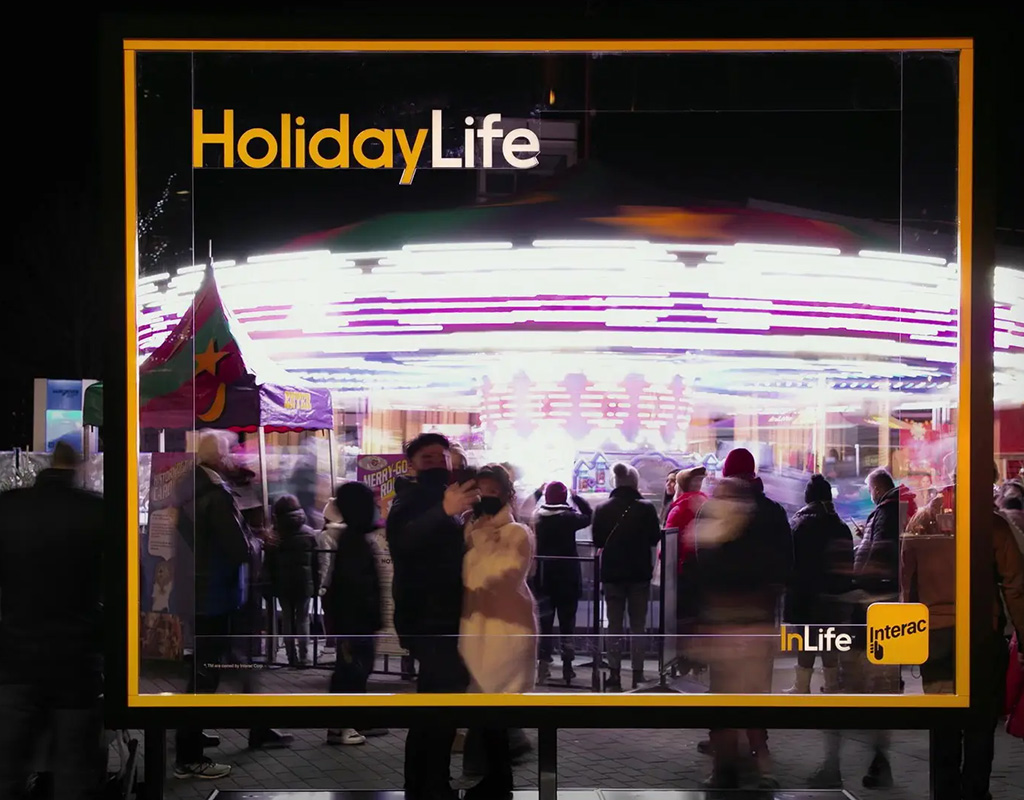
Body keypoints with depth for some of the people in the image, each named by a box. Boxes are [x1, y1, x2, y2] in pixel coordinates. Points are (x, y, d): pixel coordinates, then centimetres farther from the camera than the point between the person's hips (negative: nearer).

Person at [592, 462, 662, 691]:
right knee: (637, 626, 6)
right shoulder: (646, 508, -10)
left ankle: (614, 674, 3)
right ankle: (637, 674, 3)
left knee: (614, 625, 8)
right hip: (639, 573, -1)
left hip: (612, 572, 1)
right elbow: (655, 537, -1)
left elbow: (597, 540, 3)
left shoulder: (603, 510, -4)